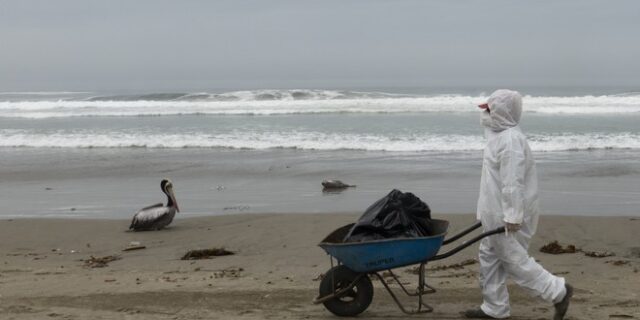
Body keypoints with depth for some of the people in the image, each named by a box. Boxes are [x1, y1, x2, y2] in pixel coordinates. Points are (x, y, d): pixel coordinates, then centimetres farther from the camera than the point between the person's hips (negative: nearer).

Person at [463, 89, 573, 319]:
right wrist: (487, 212, 22)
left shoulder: (510, 140, -22)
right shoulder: (500, 136, 12)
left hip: (507, 217, -10)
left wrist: (512, 216, -28)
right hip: (497, 214, 10)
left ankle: (558, 292, 8)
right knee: (490, 257, 14)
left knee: (515, 260, -2)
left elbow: (513, 182, -27)